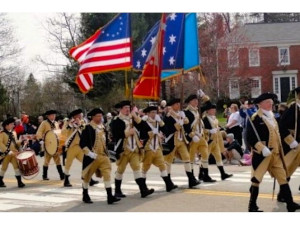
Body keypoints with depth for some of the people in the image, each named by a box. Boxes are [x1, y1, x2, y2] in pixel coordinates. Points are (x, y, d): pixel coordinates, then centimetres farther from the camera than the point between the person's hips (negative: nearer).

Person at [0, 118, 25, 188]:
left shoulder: (13, 133, 12)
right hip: (6, 154, -5)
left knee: (17, 166, -4)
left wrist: (21, 143, 0)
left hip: (14, 153, 5)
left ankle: (19, 182, -4)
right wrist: (9, 151, -23)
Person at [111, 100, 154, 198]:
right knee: (120, 170, 4)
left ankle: (143, 190, -9)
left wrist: (135, 116, -7)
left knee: (137, 168, -2)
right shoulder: (116, 121, -5)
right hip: (123, 149, -5)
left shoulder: (132, 119, 15)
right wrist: (128, 132, -15)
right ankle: (117, 191, 17)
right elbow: (115, 134, -16)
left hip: (134, 149, 5)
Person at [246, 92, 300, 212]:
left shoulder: (272, 117, 15)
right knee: (256, 179, 1)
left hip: (275, 154, 8)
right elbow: (250, 138, -17)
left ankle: (290, 204, 9)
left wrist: (279, 151, 18)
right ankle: (252, 206, 11)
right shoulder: (255, 119, -11)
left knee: (283, 178, 6)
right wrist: (262, 148, -25)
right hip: (261, 155, -8)